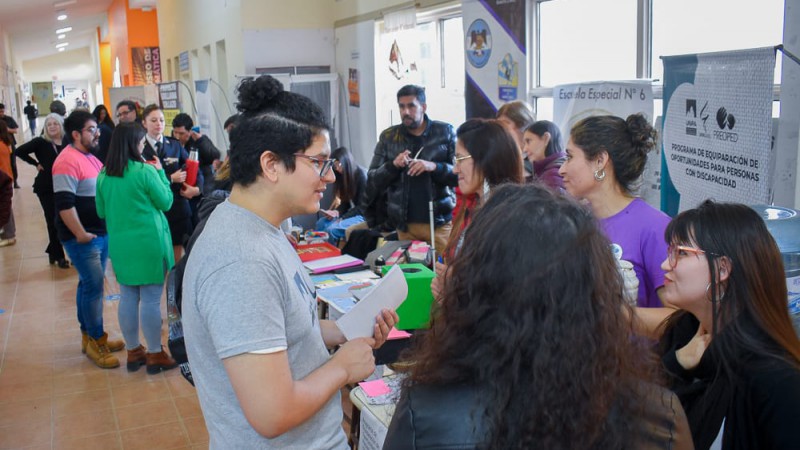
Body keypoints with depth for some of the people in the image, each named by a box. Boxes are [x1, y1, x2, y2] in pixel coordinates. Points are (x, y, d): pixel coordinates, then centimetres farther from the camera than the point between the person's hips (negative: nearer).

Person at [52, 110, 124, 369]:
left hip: (101, 233, 9)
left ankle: (90, 336, 25)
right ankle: (95, 341, 4)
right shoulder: (68, 161, -16)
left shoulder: (91, 157, 15)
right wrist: (80, 234, -20)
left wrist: (106, 229, 19)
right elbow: (64, 204, -22)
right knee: (94, 286, -7)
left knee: (90, 285, 15)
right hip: (83, 238, -9)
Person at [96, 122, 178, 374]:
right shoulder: (145, 171, -14)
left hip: (119, 244, 6)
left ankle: (133, 352, 24)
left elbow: (101, 212, 12)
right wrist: (160, 172, 4)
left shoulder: (104, 175, 3)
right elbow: (166, 202, -4)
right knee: (151, 299, 2)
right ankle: (155, 355, 11)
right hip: (148, 242, -6)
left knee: (127, 298, 13)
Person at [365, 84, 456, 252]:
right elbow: (372, 180, 3)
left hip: (440, 221, -2)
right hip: (405, 224, 2)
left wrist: (434, 167, -21)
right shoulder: (388, 137, 5)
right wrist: (393, 165, -15)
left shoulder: (445, 132, 0)